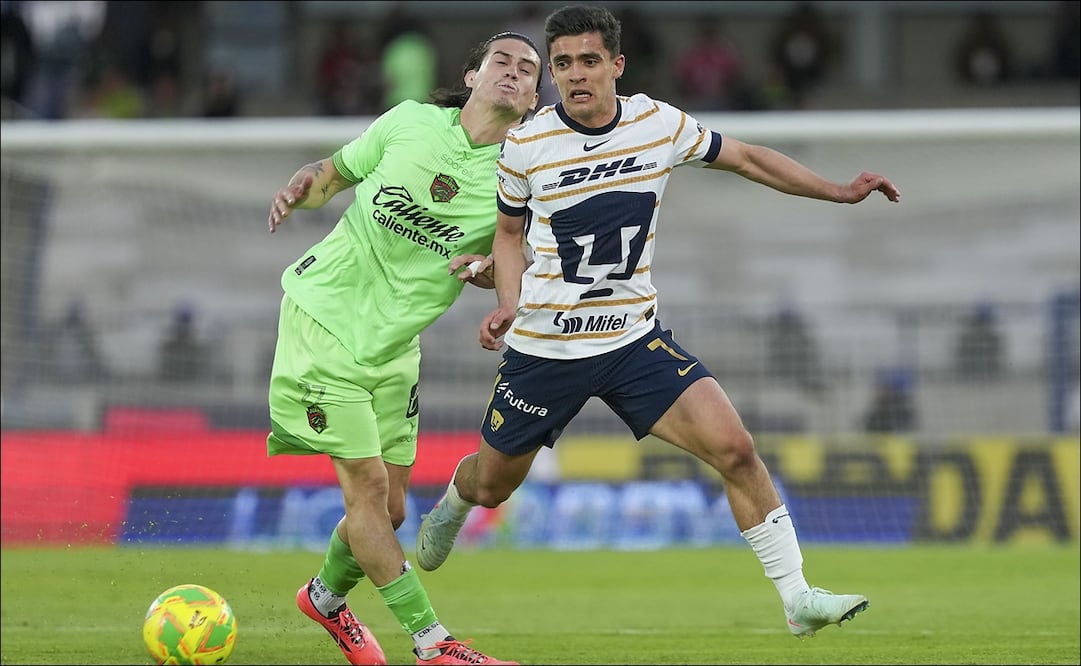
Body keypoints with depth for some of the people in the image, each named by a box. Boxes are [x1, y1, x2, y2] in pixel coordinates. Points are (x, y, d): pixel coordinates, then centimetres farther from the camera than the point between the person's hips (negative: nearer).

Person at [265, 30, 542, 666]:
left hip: (395, 342, 4)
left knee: (389, 508, 8)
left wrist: (490, 271, -18)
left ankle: (327, 596, 38)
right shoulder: (408, 123, -7)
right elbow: (336, 171, 8)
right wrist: (300, 188, -13)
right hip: (327, 314, -4)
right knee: (367, 484, -10)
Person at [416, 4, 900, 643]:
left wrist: (841, 191, 7)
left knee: (734, 447, -18)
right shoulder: (526, 146, -10)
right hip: (543, 347, -1)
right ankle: (452, 504, 54)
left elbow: (744, 157, 10)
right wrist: (510, 303, -10)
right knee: (492, 485, 14)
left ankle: (798, 597, -12)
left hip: (636, 341, 1)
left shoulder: (659, 123, -6)